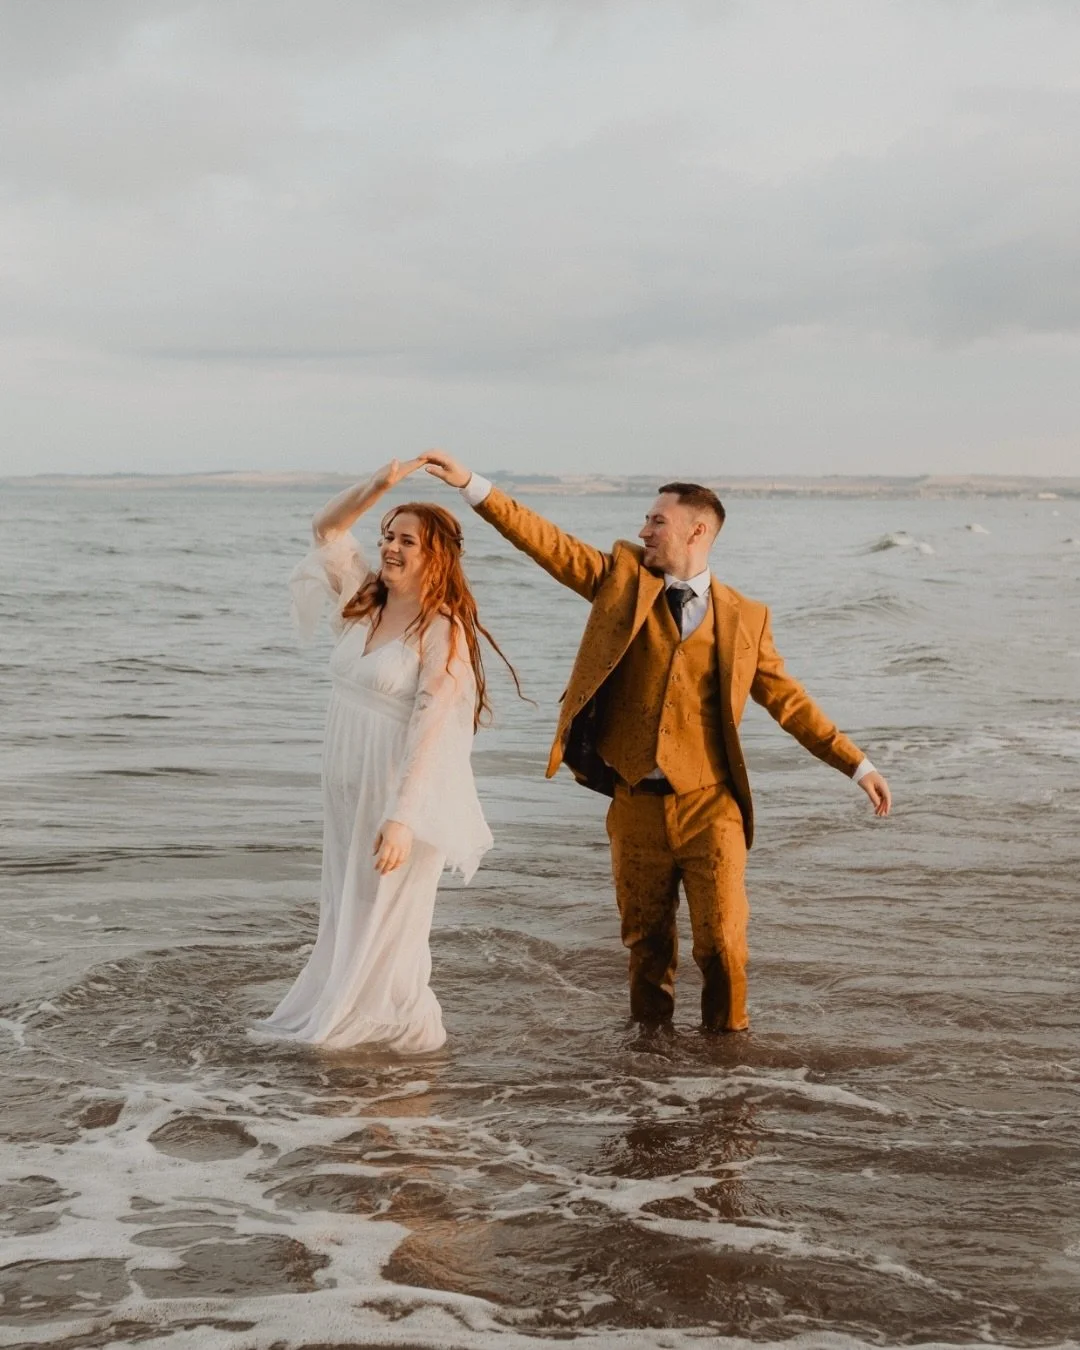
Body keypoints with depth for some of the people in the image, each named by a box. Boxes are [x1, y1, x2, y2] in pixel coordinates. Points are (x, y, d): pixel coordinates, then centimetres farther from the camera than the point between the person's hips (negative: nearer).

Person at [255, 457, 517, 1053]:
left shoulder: (442, 631, -15)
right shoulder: (365, 601, 6)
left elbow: (431, 730, -20)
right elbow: (326, 530, 14)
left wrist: (401, 817, -25)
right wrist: (379, 485, -1)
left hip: (401, 790, -7)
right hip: (346, 786, 7)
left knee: (385, 916, 4)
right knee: (346, 910, 15)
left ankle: (401, 1026, 22)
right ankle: (343, 1014, 29)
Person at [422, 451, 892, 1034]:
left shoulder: (744, 617, 4)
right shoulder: (624, 576, 5)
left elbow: (787, 699, 8)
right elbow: (548, 542, 0)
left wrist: (856, 764, 4)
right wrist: (471, 485, -9)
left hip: (710, 807, -1)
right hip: (636, 805, 1)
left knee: (721, 939, -3)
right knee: (645, 940, 12)